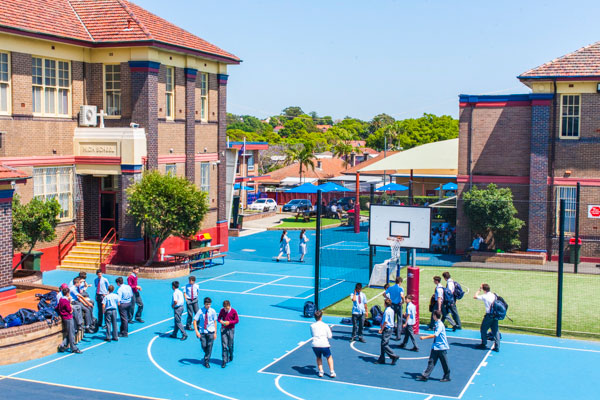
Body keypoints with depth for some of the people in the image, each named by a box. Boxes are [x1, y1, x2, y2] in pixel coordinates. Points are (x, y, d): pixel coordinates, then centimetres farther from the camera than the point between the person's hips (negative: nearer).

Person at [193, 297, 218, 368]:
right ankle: (207, 354, 35)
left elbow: (215, 322, 4)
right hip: (202, 332, 0)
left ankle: (206, 361, 11)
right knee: (204, 346, 1)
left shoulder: (212, 311, -4)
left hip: (210, 332, 0)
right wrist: (196, 331, -14)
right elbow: (195, 321, -5)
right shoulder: (200, 311, -8)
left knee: (209, 346, -1)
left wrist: (215, 333, 2)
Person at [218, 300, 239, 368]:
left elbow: (237, 320, -3)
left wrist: (229, 322, -16)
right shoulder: (222, 310, 2)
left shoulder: (234, 311, -7)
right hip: (223, 329, 1)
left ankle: (231, 357, 36)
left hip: (231, 329, -1)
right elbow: (219, 318, 12)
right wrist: (220, 321, -11)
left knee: (230, 345, 9)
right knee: (224, 345, -6)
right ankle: (224, 361, -4)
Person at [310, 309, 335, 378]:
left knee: (318, 357, 28)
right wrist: (330, 331, 23)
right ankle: (332, 372, 17)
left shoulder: (312, 326, 9)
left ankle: (320, 371, 15)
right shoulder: (325, 325, 3)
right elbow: (329, 336, 5)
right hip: (324, 345, -1)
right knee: (329, 357, 23)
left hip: (315, 345, 2)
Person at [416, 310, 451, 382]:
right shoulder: (437, 324, 9)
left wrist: (424, 337, -24)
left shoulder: (440, 325, -18)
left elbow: (435, 335, -25)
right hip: (435, 347, 8)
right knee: (431, 361, 4)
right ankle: (425, 376, 1)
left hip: (442, 347, -8)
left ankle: (447, 377, 16)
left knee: (444, 363, 4)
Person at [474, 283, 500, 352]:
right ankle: (497, 347, 6)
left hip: (489, 315, -6)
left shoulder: (484, 296, -10)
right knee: (495, 330, 7)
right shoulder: (494, 295, 5)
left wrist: (479, 290, 7)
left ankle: (484, 344, 18)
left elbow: (475, 297, 1)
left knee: (483, 329, 11)